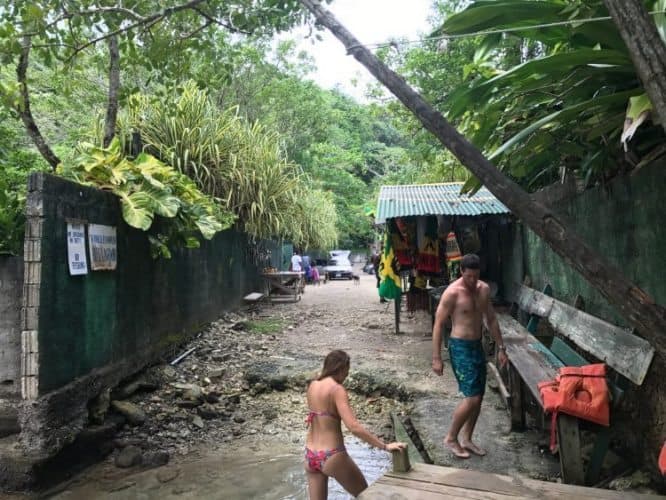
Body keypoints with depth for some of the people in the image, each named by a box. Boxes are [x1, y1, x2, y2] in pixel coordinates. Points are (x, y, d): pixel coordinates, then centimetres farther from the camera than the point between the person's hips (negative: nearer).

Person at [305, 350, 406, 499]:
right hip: (332, 457, -7)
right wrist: (385, 446, -24)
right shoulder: (337, 389, -18)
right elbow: (354, 427, -26)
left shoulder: (313, 385, 3)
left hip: (310, 456, 7)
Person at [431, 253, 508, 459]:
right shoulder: (452, 292, -17)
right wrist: (436, 358, -17)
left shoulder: (484, 289, 4)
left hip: (477, 346, 7)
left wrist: (500, 348, 13)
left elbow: (491, 320, 14)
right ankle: (451, 438, 11)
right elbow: (438, 325, -15)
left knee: (478, 397, 12)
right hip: (460, 347, -7)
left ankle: (466, 439, 28)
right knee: (472, 397, -9)